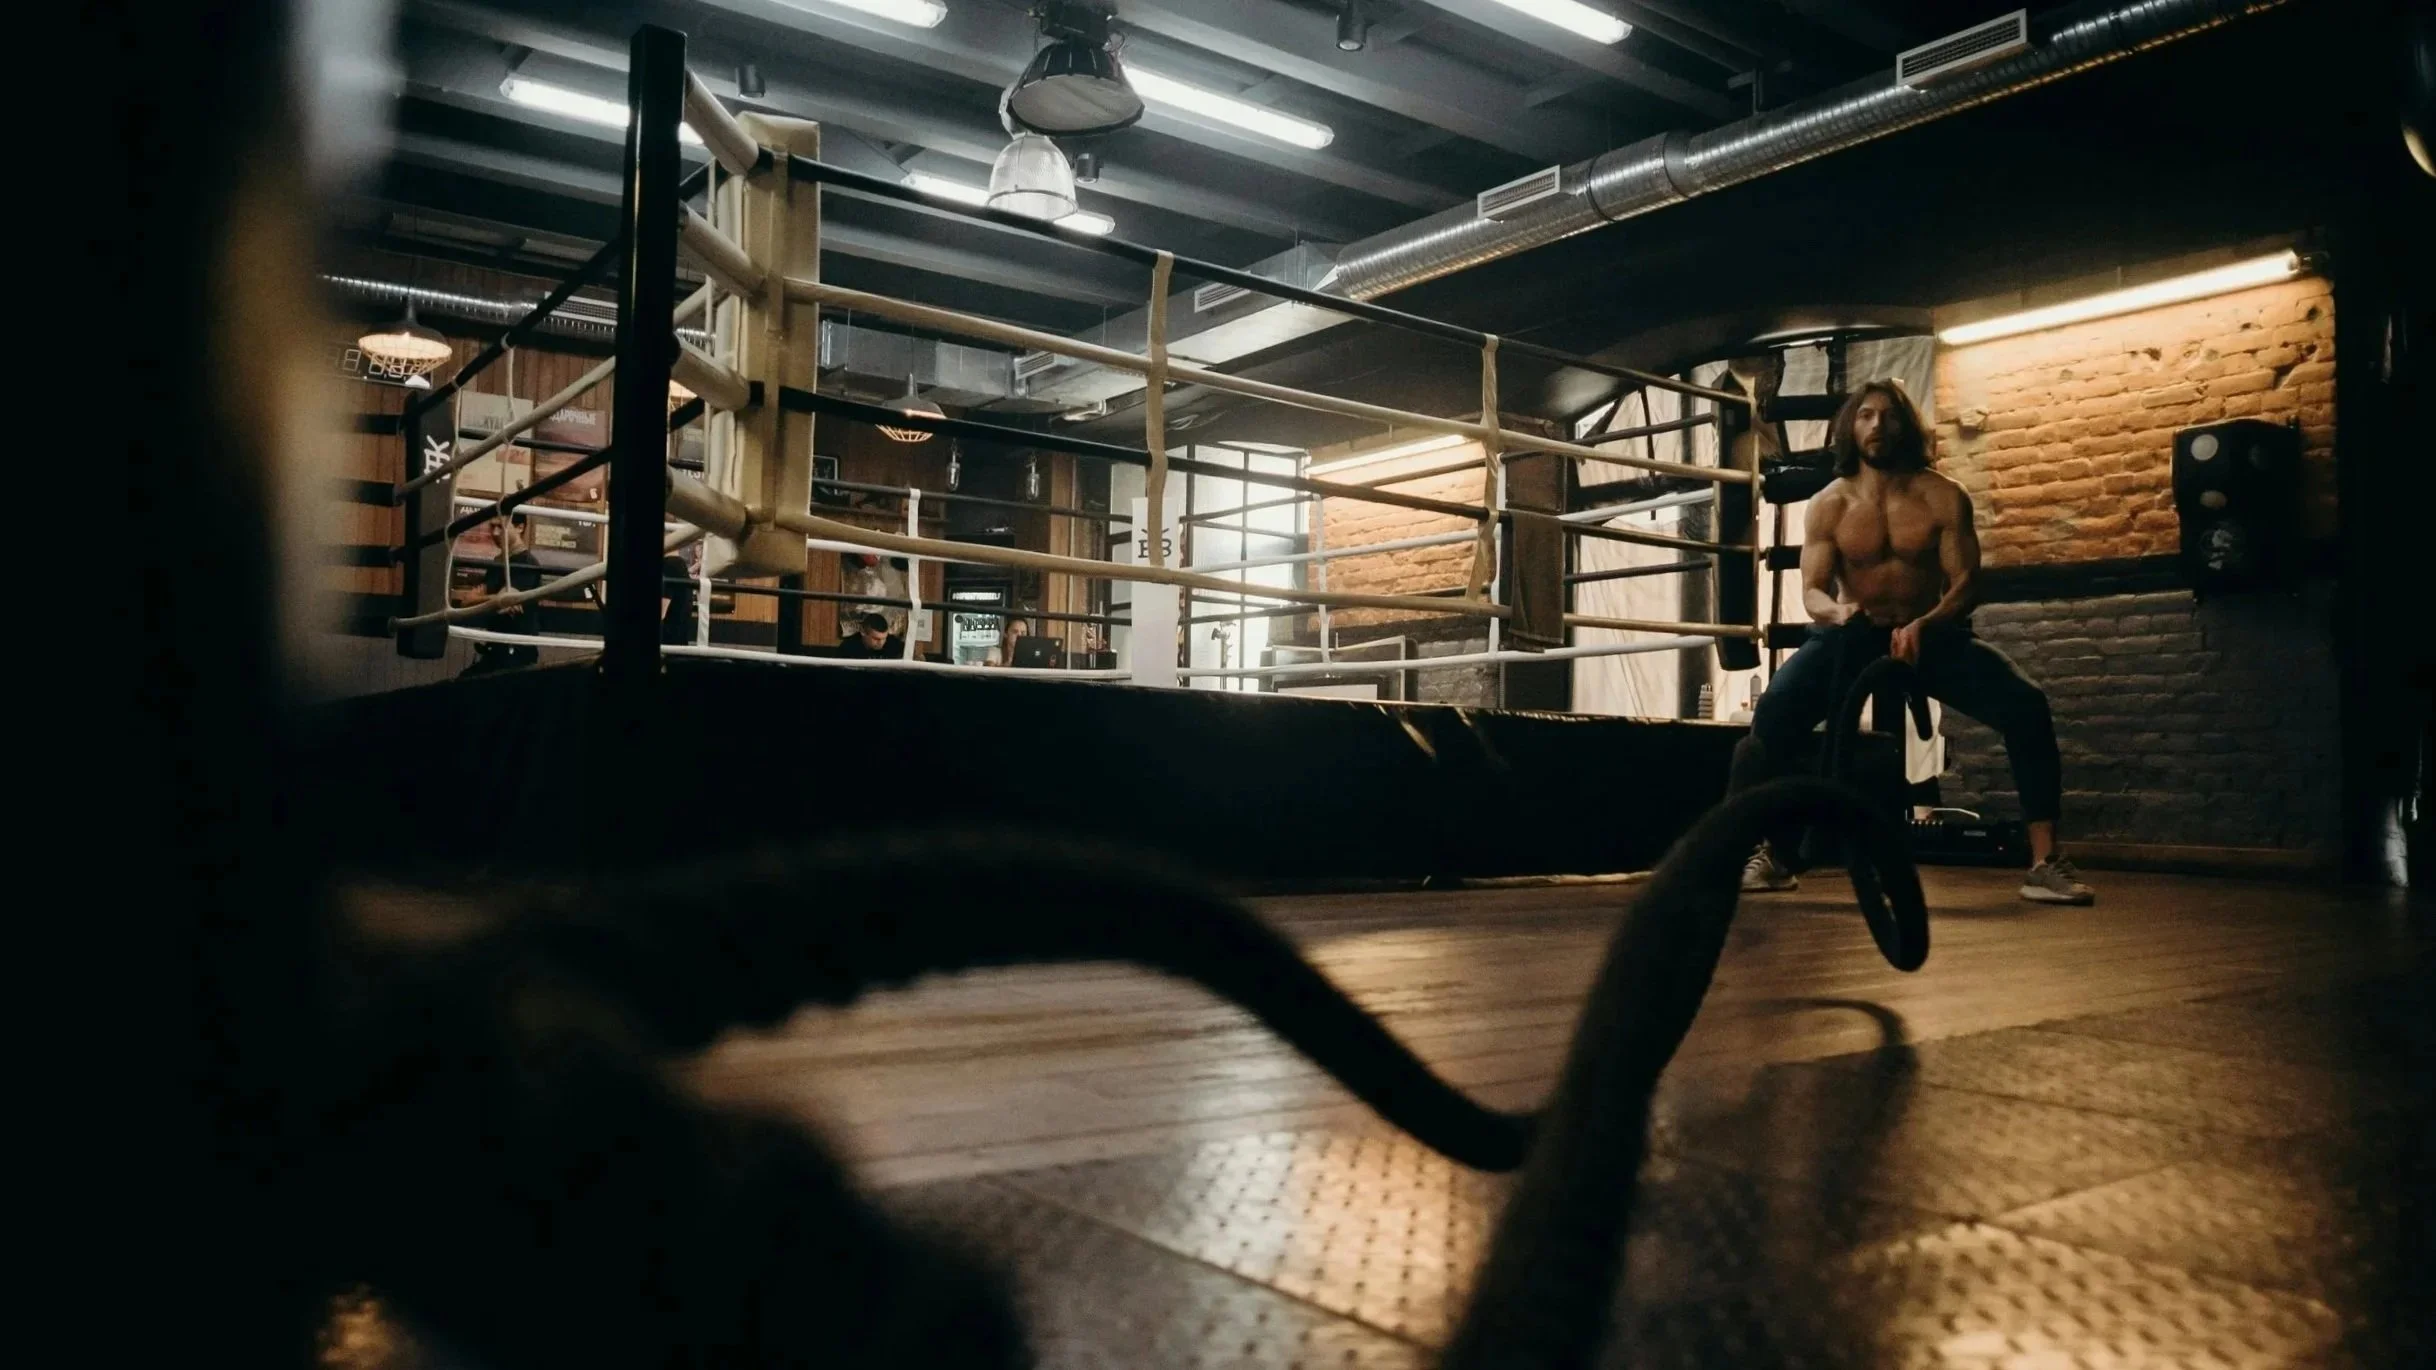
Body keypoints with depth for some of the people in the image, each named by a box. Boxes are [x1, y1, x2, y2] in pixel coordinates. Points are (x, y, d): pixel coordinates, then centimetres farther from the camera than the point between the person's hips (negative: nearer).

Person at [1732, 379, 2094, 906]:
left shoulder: (1943, 497, -5)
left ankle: (2045, 862, -14)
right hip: (1850, 634, 0)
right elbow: (1812, 590, -6)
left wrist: (1925, 626, -29)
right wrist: (1838, 611, -31)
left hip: (1930, 633, 0)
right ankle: (1753, 852, -10)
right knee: (1772, 715, -27)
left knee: (2027, 706, -23)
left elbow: (1965, 581, -9)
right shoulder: (1828, 505, -4)